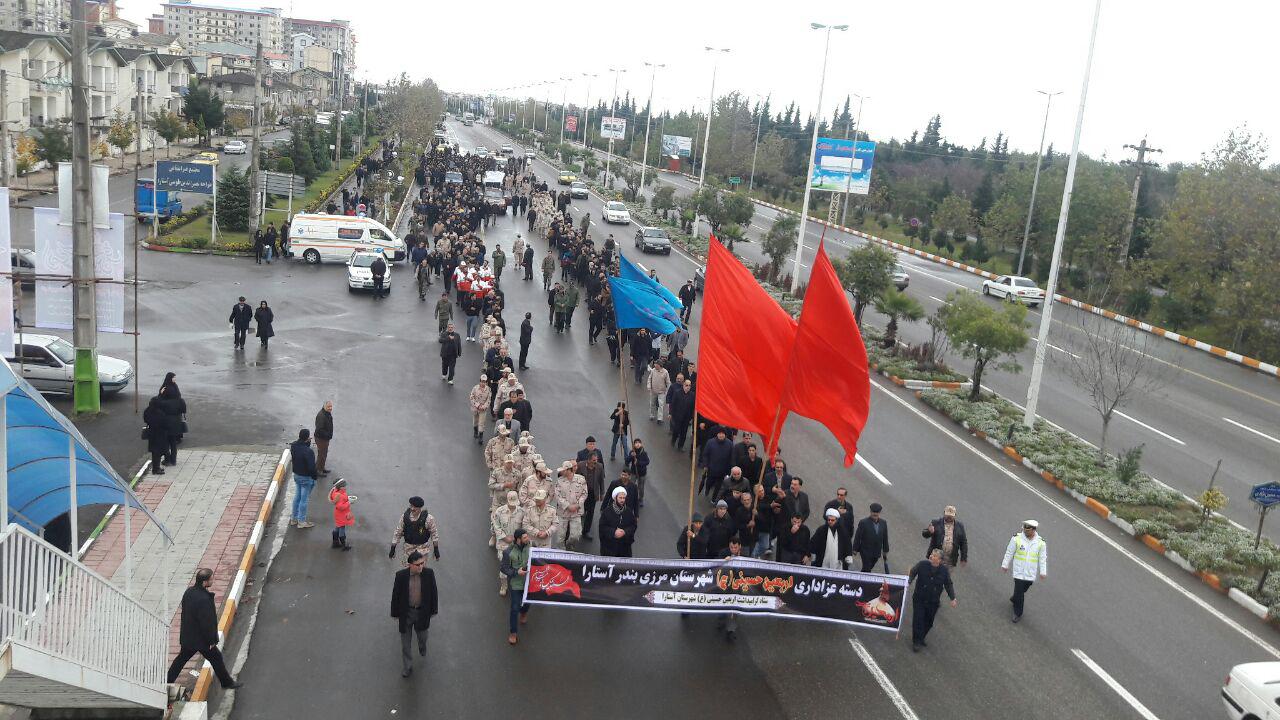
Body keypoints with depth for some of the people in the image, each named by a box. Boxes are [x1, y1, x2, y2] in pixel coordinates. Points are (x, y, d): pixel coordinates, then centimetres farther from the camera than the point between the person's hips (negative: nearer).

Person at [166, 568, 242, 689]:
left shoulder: (189, 591, -3)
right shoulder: (203, 599, -32)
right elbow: (206, 622, -27)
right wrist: (211, 641, -14)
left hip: (187, 636, 8)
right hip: (201, 638, -8)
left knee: (181, 658, 22)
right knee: (216, 658, 11)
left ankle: (168, 681, 31)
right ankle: (227, 682, 25)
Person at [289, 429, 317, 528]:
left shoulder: (293, 446, -7)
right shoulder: (308, 452, -30)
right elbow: (311, 467, -25)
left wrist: (307, 443, -5)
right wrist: (314, 477, -9)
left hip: (296, 475, 8)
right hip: (306, 478, -8)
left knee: (297, 496, 22)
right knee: (304, 499, 6)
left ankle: (294, 518, 34)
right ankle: (301, 521, 18)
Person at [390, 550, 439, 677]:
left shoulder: (429, 573, -17)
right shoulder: (401, 575, -20)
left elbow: (433, 592, -5)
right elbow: (395, 595, -8)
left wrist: (433, 610, 1)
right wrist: (395, 613, -1)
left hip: (422, 612, 1)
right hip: (406, 613, -1)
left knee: (422, 635, 24)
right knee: (405, 642, 11)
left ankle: (422, 648, 59)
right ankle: (408, 667, 28)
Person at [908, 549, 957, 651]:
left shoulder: (944, 570, -8)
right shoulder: (922, 564, -12)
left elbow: (948, 585, 3)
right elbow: (912, 573, 0)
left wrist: (952, 598, -1)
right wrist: (909, 580, -19)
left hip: (933, 602, 2)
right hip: (919, 600, -2)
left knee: (928, 622, 12)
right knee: (918, 620, -3)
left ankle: (921, 639, 35)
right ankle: (916, 642, 12)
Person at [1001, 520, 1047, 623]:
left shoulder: (1041, 543, -4)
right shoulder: (1016, 539, -10)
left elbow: (1043, 558, 4)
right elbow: (1009, 553, 0)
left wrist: (1043, 572, 3)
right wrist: (1005, 565, 6)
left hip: (1031, 574, 2)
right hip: (1019, 572, -2)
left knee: (1023, 591, 15)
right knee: (1019, 593, -3)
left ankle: (1014, 599, 45)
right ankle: (1018, 613, 12)